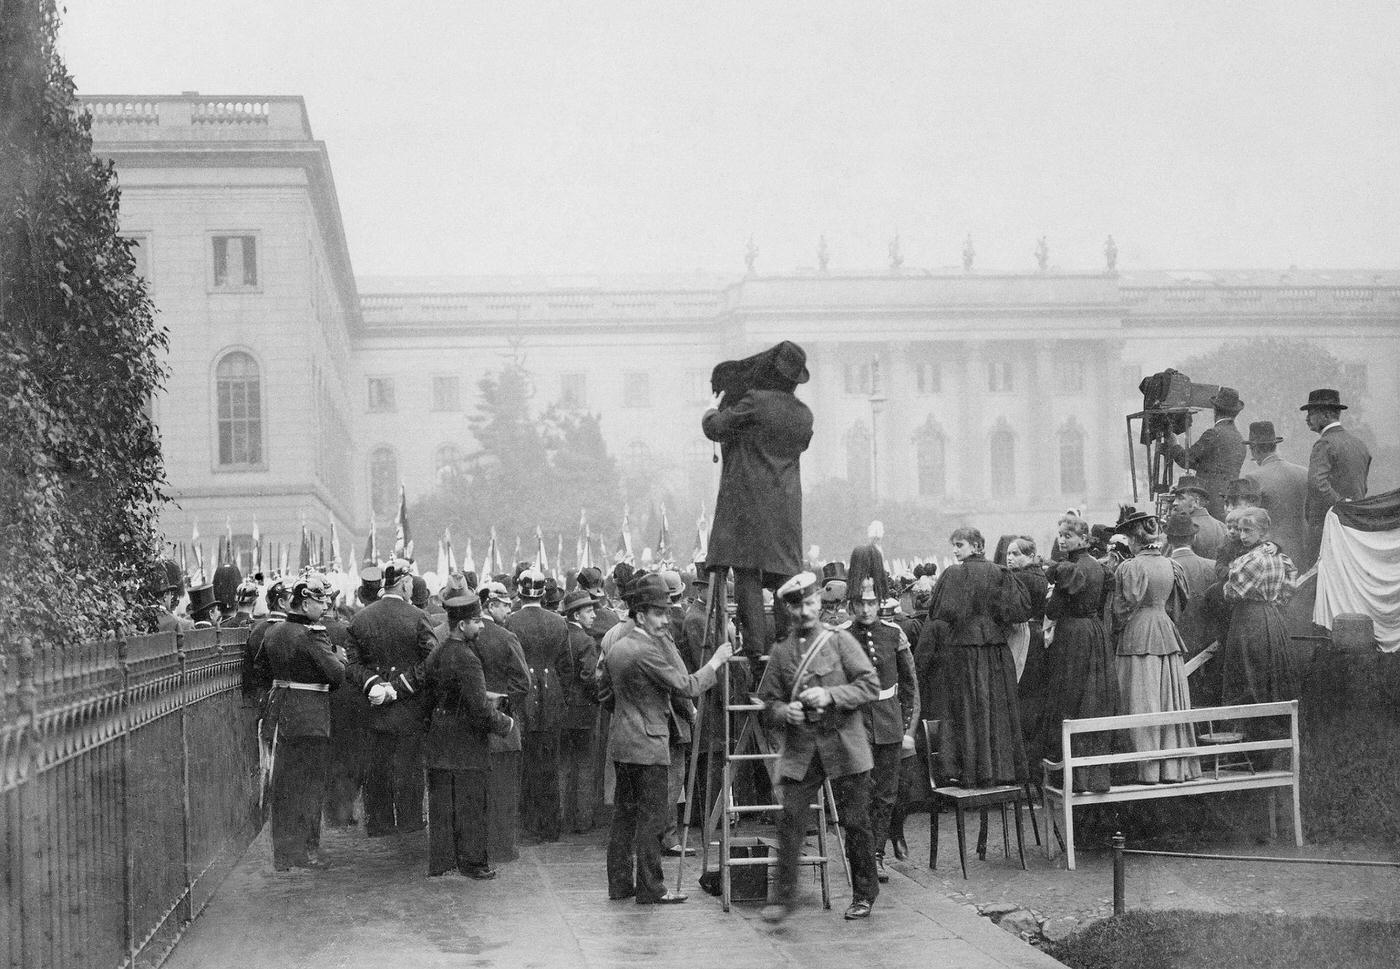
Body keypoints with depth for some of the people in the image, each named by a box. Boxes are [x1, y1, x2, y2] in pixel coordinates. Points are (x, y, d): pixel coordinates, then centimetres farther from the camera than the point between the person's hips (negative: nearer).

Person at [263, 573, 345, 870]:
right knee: (309, 786, 3)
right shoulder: (312, 636, -18)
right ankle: (304, 851, 8)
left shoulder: (274, 632, 6)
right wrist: (339, 656, -1)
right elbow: (337, 673, -20)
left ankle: (282, 853, 23)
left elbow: (270, 669, 13)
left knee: (283, 784, 15)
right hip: (311, 716, -8)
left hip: (281, 710, 8)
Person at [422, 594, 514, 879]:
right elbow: (480, 708, -23)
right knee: (470, 802, 3)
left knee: (441, 803, 13)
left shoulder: (435, 653, 6)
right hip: (466, 743, -8)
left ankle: (441, 861, 20)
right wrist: (504, 723, -8)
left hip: (437, 740, 8)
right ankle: (471, 861, 11)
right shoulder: (466, 660, -21)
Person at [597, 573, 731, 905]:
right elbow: (688, 686, -17)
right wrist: (716, 661, -6)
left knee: (624, 814, 13)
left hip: (620, 742, 9)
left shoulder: (615, 648, 10)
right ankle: (649, 888, 0)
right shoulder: (647, 651, -18)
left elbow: (605, 695, 19)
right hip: (647, 744, -9)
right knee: (651, 817, -3)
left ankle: (620, 883, 18)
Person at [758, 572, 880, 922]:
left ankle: (864, 894, 20)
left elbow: (871, 685, -3)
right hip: (799, 749, 2)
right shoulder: (780, 651, 8)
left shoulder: (840, 640, 1)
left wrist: (831, 695, -16)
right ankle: (783, 897, -2)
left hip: (844, 745, -2)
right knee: (790, 818, -9)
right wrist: (784, 712, -10)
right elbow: (768, 703, 12)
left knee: (855, 821, 4)